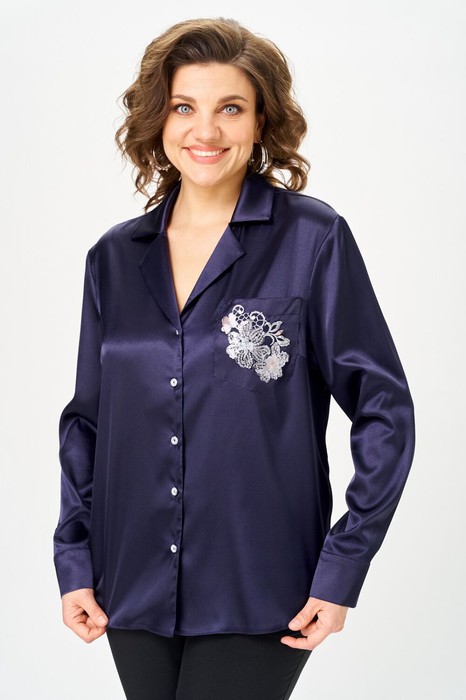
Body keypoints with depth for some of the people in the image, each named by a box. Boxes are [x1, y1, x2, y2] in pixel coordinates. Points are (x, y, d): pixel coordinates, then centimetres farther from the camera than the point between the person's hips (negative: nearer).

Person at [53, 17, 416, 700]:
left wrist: (341, 571, -9)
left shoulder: (314, 240, -6)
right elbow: (86, 420, 13)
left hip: (257, 596, -4)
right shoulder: (115, 258, 6)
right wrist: (74, 561, 6)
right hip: (135, 591, 4)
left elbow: (385, 411, -5)